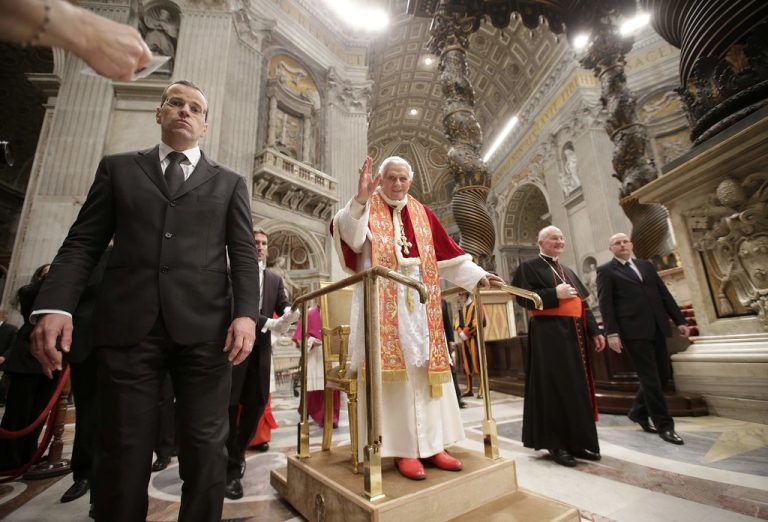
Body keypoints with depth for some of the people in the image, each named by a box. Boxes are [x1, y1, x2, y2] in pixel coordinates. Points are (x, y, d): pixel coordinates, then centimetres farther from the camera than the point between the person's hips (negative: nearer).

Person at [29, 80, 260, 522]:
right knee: (123, 449, 7)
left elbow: (244, 253, 5)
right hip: (129, 325, 1)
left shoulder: (229, 183, 15)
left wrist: (246, 312, -9)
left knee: (206, 449, 4)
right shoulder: (118, 168, 19)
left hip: (205, 327, 0)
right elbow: (83, 243, 12)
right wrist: (55, 304, -4)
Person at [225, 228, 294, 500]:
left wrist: (287, 314, -18)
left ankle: (237, 453, 32)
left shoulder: (275, 279, 16)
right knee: (230, 404, 1)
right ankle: (231, 467, 15)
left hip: (261, 347, 5)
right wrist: (268, 323, -22)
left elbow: (283, 304, 7)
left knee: (257, 403, 9)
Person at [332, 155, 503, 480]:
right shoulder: (367, 208, 5)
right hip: (382, 300, -4)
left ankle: (431, 445, 15)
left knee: (425, 368, 5)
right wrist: (359, 200, -33)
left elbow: (447, 253, 16)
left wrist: (477, 275, 10)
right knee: (392, 370, -5)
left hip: (419, 300, 5)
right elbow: (348, 236, -17)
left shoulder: (422, 213, 16)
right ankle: (403, 449, 4)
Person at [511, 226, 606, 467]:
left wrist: (594, 331, 11)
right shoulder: (529, 267, -1)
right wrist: (555, 294, -17)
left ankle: (578, 441, 22)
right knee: (555, 387, -4)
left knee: (578, 387, 10)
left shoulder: (568, 271, 22)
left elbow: (583, 303, 19)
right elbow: (523, 297, -13)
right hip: (548, 334, -7)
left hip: (574, 333, 8)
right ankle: (556, 444, 7)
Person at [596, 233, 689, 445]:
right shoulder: (606, 270, -1)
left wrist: (679, 320, 10)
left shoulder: (646, 265, 18)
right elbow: (605, 304, -8)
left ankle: (638, 411, 30)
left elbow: (664, 293, 17)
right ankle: (664, 425, 13)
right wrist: (612, 332, -16)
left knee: (662, 373, 11)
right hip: (633, 330, -6)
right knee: (650, 377, -1)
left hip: (656, 327, 6)